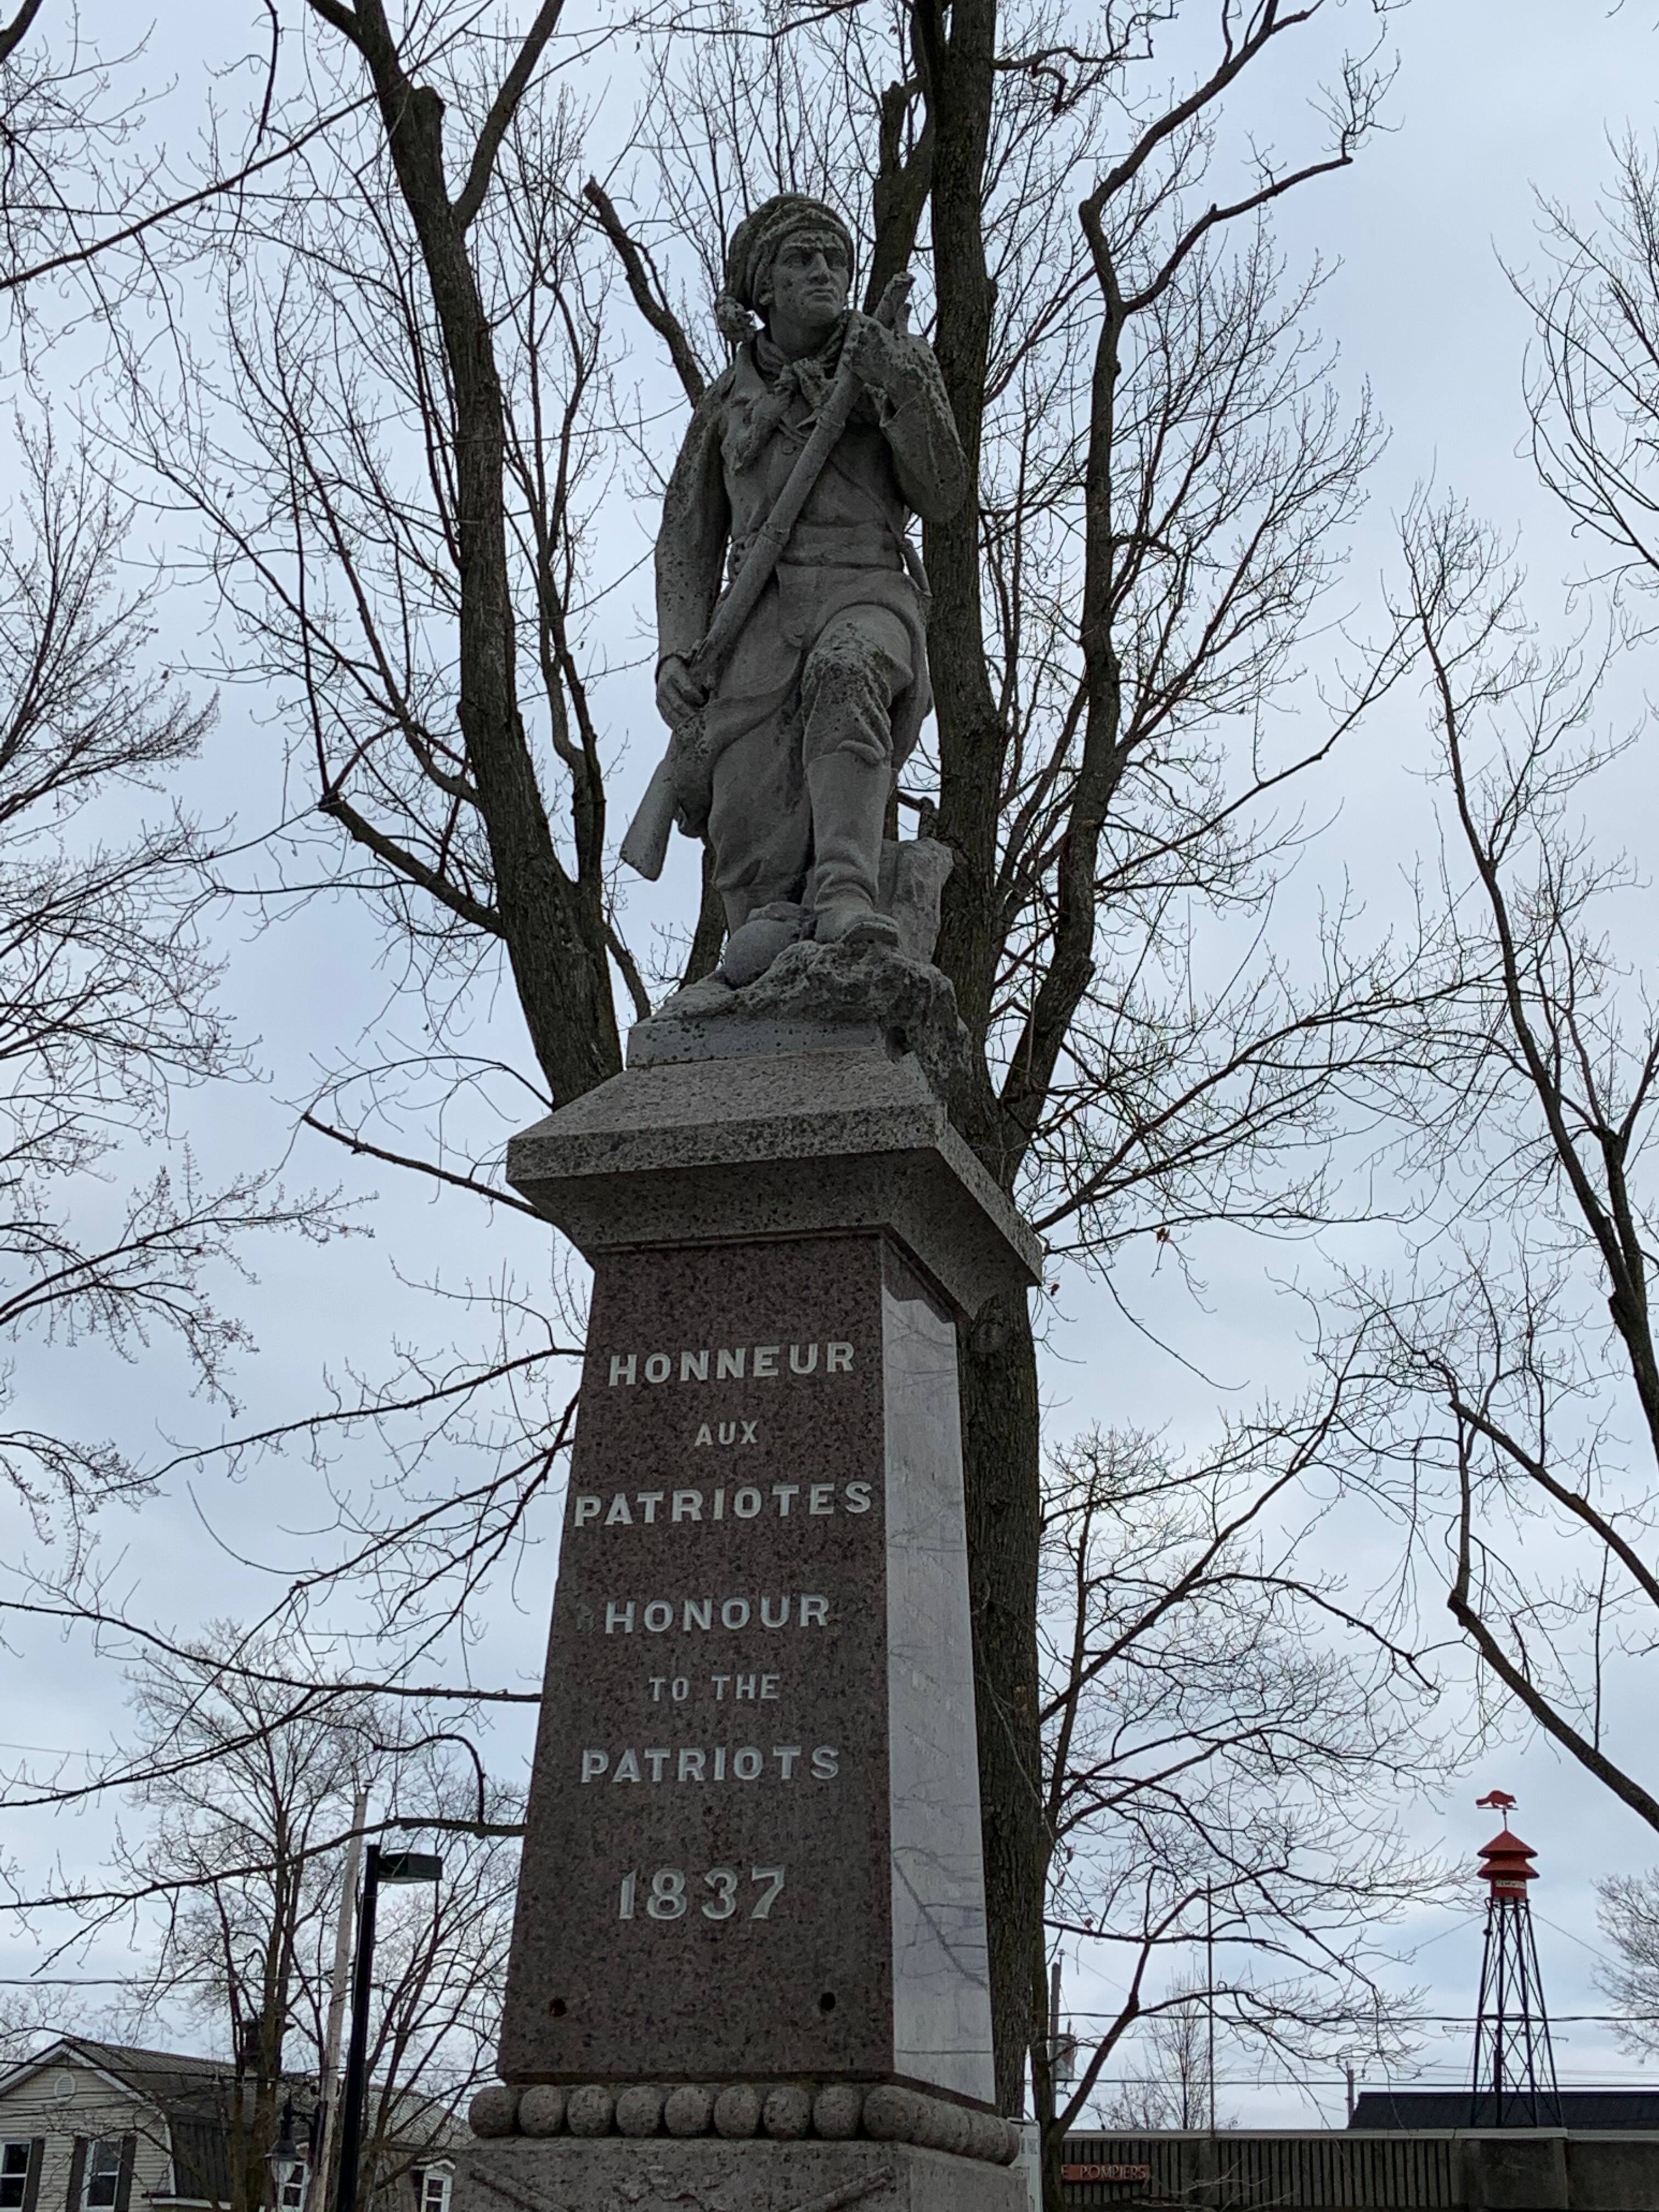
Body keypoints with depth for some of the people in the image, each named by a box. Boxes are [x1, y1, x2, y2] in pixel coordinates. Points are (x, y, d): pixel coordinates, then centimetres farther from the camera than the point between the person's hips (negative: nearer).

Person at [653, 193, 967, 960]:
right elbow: (688, 542, 18)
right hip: (762, 612, 2)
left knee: (843, 676, -40)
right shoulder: (728, 399, 21)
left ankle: (847, 898, -50)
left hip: (869, 600, -2)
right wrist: (676, 654, 1)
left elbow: (940, 497, 4)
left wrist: (902, 389, -11)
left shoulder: (898, 360, 15)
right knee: (757, 842, -20)